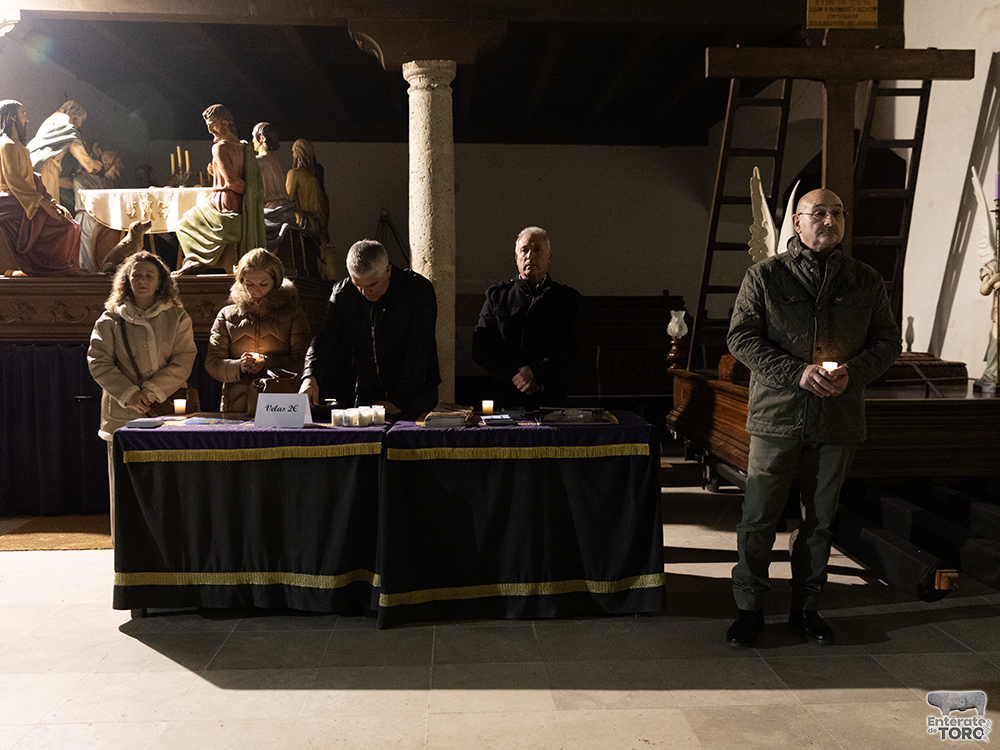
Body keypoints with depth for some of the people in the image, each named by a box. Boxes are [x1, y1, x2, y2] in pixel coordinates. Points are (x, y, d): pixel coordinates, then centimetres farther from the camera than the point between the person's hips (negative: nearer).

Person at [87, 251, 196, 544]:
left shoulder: (177, 318, 8)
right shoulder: (111, 319, 9)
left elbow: (183, 362, -1)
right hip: (122, 414, 1)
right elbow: (98, 362, 3)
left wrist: (151, 391, -12)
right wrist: (128, 393, -10)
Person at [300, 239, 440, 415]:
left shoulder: (419, 288, -13)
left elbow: (420, 349, -15)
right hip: (367, 394, 3)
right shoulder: (343, 293, -1)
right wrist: (310, 376, -22)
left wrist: (399, 401, -20)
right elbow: (325, 337, -2)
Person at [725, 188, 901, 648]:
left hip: (839, 420, 3)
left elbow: (888, 342, 10)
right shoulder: (765, 276, 1)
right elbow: (740, 338, -5)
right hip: (777, 417, -2)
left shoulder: (867, 281, 8)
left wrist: (851, 373, -10)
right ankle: (749, 609, 16)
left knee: (820, 519, 12)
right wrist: (798, 372, -16)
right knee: (758, 518, 1)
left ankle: (807, 608, 28)